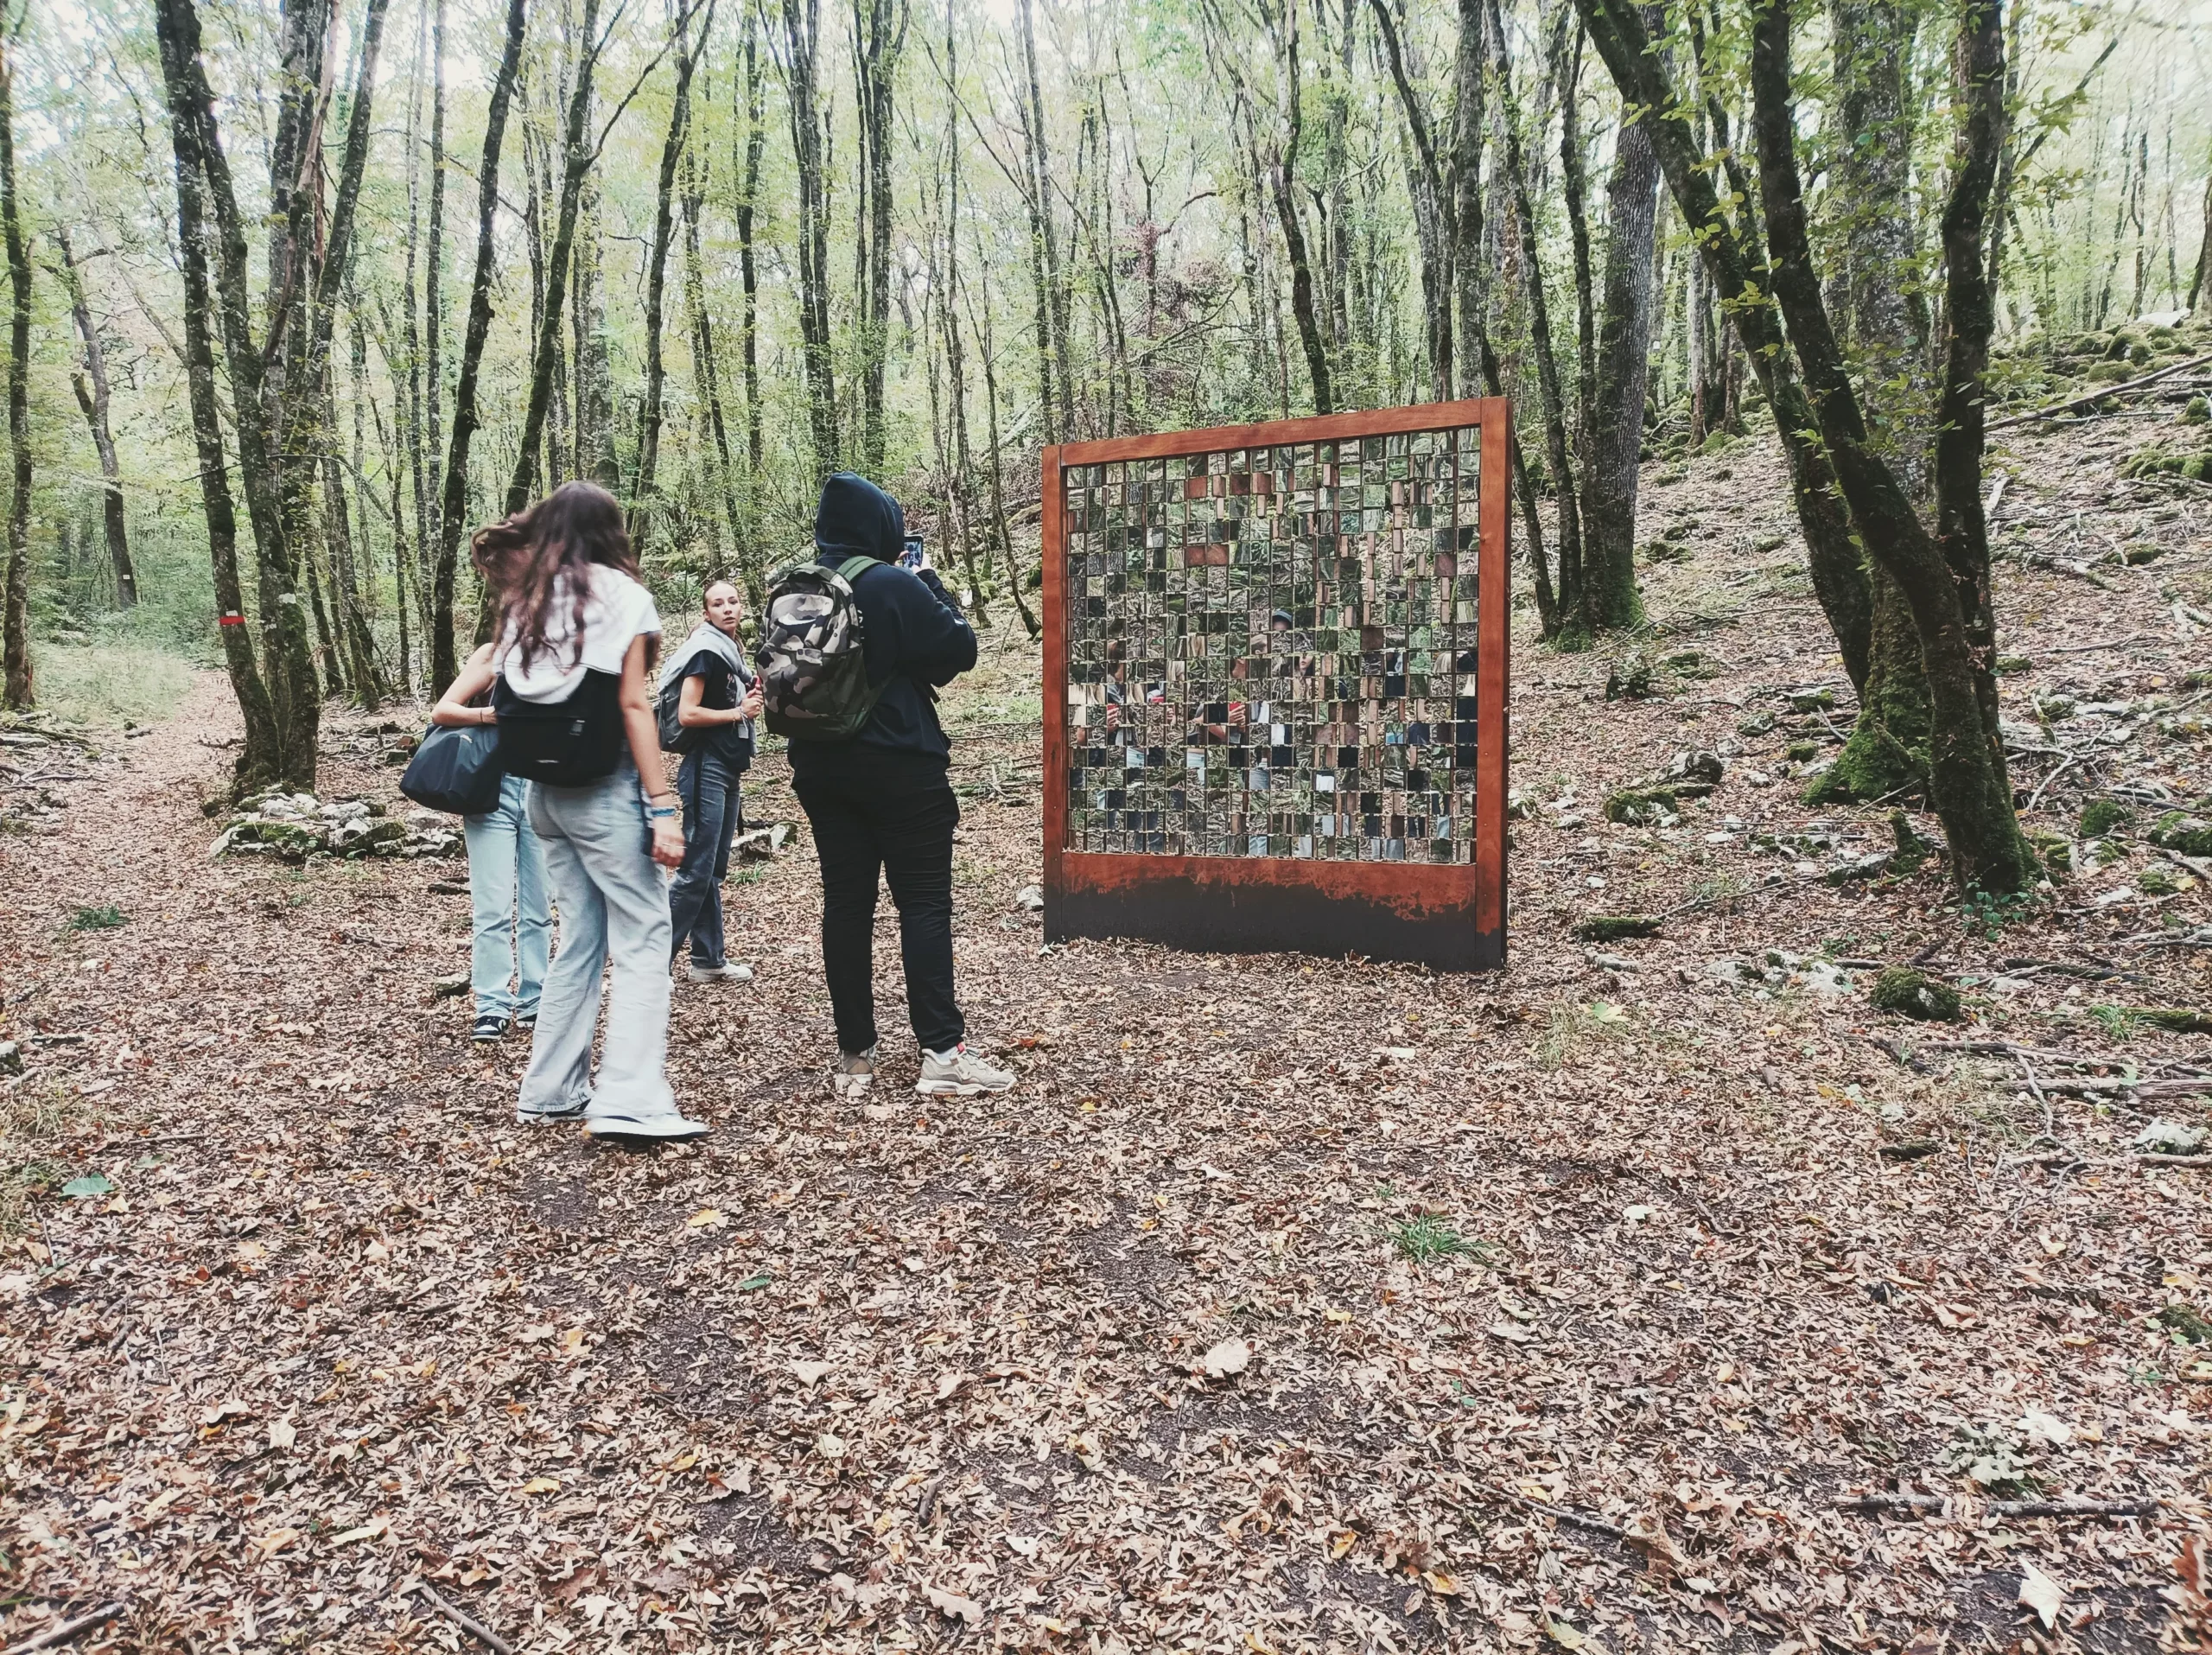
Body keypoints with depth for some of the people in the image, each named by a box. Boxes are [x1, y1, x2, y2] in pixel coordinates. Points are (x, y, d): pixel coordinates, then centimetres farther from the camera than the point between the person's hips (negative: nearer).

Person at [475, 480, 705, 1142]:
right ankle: (630, 1100, -11)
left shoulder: (525, 603, 12)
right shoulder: (618, 593, -6)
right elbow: (633, 703, -12)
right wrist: (663, 807, -13)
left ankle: (551, 1090, 18)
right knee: (642, 937, -3)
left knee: (581, 936, 14)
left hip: (546, 790, 7)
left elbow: (510, 697, 7)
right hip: (605, 789, -7)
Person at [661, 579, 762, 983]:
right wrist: (738, 712, -10)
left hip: (728, 771, 9)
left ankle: (708, 960, 17)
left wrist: (752, 701, 7)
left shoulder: (733, 652, 15)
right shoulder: (706, 651, -11)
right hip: (706, 769, -9)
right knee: (696, 871, -10)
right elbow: (687, 714, -18)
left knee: (714, 871, 11)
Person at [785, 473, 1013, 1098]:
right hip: (899, 767, -6)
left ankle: (854, 1053, 13)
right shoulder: (895, 587, -14)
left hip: (821, 766, 6)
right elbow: (960, 649, -9)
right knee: (925, 903, -1)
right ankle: (942, 1052, -3)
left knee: (845, 902, 9)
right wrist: (933, 586, 4)